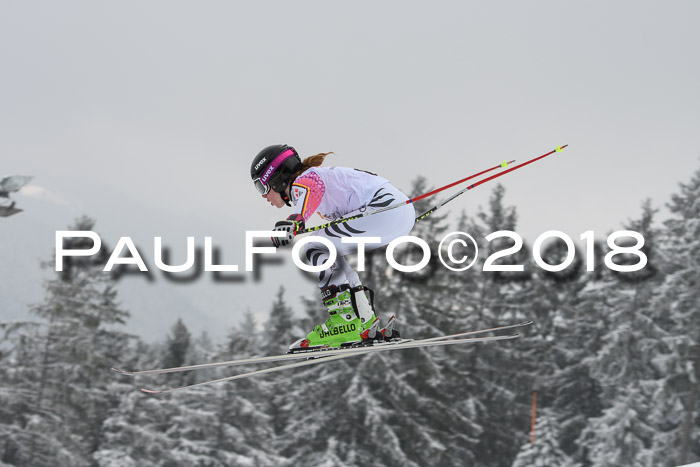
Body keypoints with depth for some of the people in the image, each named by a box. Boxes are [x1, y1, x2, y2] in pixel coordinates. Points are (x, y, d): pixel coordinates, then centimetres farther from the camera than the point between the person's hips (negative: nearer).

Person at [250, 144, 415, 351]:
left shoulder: (303, 181, -6)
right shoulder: (317, 176, 23)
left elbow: (309, 196, -32)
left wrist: (295, 222, -52)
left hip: (386, 207, -10)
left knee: (315, 248, -8)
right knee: (332, 255, 20)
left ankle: (345, 321, -13)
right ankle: (365, 321, 18)